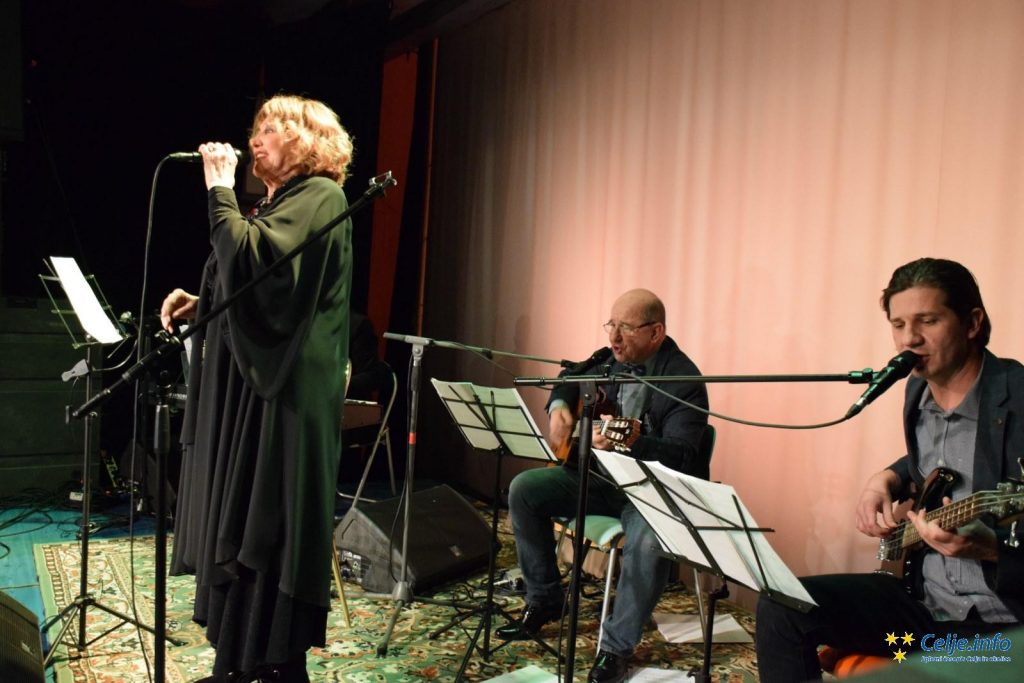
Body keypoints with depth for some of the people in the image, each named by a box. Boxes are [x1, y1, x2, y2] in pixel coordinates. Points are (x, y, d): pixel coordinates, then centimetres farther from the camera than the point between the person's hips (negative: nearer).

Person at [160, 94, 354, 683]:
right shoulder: (287, 198, 20)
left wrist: (220, 190, -14)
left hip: (285, 391, -10)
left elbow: (251, 259, -25)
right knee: (241, 522, 14)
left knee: (265, 527, -3)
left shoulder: (319, 196, -10)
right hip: (255, 382, 10)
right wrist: (201, 303, 8)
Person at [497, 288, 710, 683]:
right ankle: (543, 601, 8)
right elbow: (568, 382, 21)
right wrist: (558, 407, -2)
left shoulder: (683, 381, -19)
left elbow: (681, 456, -30)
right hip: (598, 476, 7)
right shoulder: (609, 359, 2)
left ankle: (617, 647, -13)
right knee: (524, 489, -7)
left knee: (650, 540, -37)